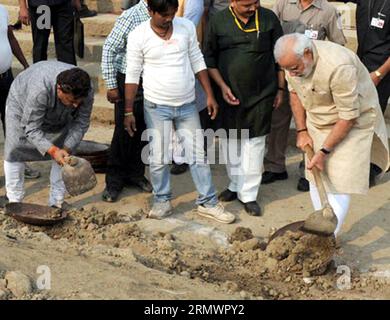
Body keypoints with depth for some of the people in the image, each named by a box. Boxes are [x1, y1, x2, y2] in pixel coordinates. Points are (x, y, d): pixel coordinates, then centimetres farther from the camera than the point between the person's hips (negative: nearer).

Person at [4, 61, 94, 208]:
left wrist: (66, 148, -35)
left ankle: (57, 203, 4)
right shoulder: (39, 90, -48)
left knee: (63, 155, -5)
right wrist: (52, 151, -51)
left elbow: (81, 124, -22)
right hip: (21, 102, -3)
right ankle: (14, 202, 0)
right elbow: (31, 129, -40)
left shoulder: (86, 91, -35)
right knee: (14, 150, -10)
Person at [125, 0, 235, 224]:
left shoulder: (187, 27, -3)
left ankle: (208, 203, 17)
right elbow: (132, 76, -6)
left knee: (198, 155, 7)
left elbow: (198, 63, 5)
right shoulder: (138, 37, -10)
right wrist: (129, 112, -6)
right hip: (157, 107, -2)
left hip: (188, 105, 2)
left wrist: (210, 95, 3)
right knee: (159, 159, 6)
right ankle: (163, 201, 24)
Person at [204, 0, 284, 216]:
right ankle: (235, 185, 29)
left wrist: (280, 89, 4)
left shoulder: (269, 19, -3)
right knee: (230, 141, 11)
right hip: (229, 94, 1)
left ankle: (248, 194, 9)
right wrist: (222, 86, -6)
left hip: (262, 94, -1)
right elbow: (210, 58, 3)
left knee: (255, 142, 1)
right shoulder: (218, 22, -4)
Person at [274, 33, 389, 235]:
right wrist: (301, 131, 0)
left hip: (353, 123, -6)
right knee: (315, 177, 10)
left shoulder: (338, 67, -36)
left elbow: (348, 117, -28)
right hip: (317, 121, 6)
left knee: (338, 183, -8)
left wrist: (324, 151, -22)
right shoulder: (293, 60, -14)